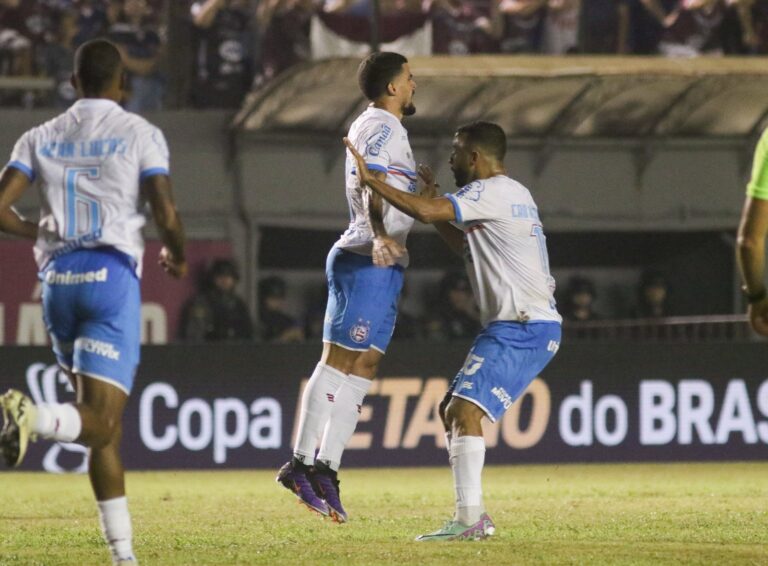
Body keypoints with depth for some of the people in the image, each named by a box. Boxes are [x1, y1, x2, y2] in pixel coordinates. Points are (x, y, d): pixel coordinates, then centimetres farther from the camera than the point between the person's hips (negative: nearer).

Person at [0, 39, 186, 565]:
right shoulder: (140, 134, 2)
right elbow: (166, 215, -6)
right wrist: (178, 255, 15)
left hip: (58, 278, 5)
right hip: (112, 274, -5)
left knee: (104, 420, 16)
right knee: (100, 423, -10)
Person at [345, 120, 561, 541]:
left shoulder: (494, 192, -12)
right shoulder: (509, 195, 22)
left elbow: (424, 212, -24)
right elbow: (466, 248, 34)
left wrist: (370, 180, -13)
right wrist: (435, 199, 25)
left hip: (522, 328, -11)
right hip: (515, 327, 11)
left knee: (465, 410, -19)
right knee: (452, 411, 15)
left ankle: (468, 520, -25)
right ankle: (474, 516, 15)